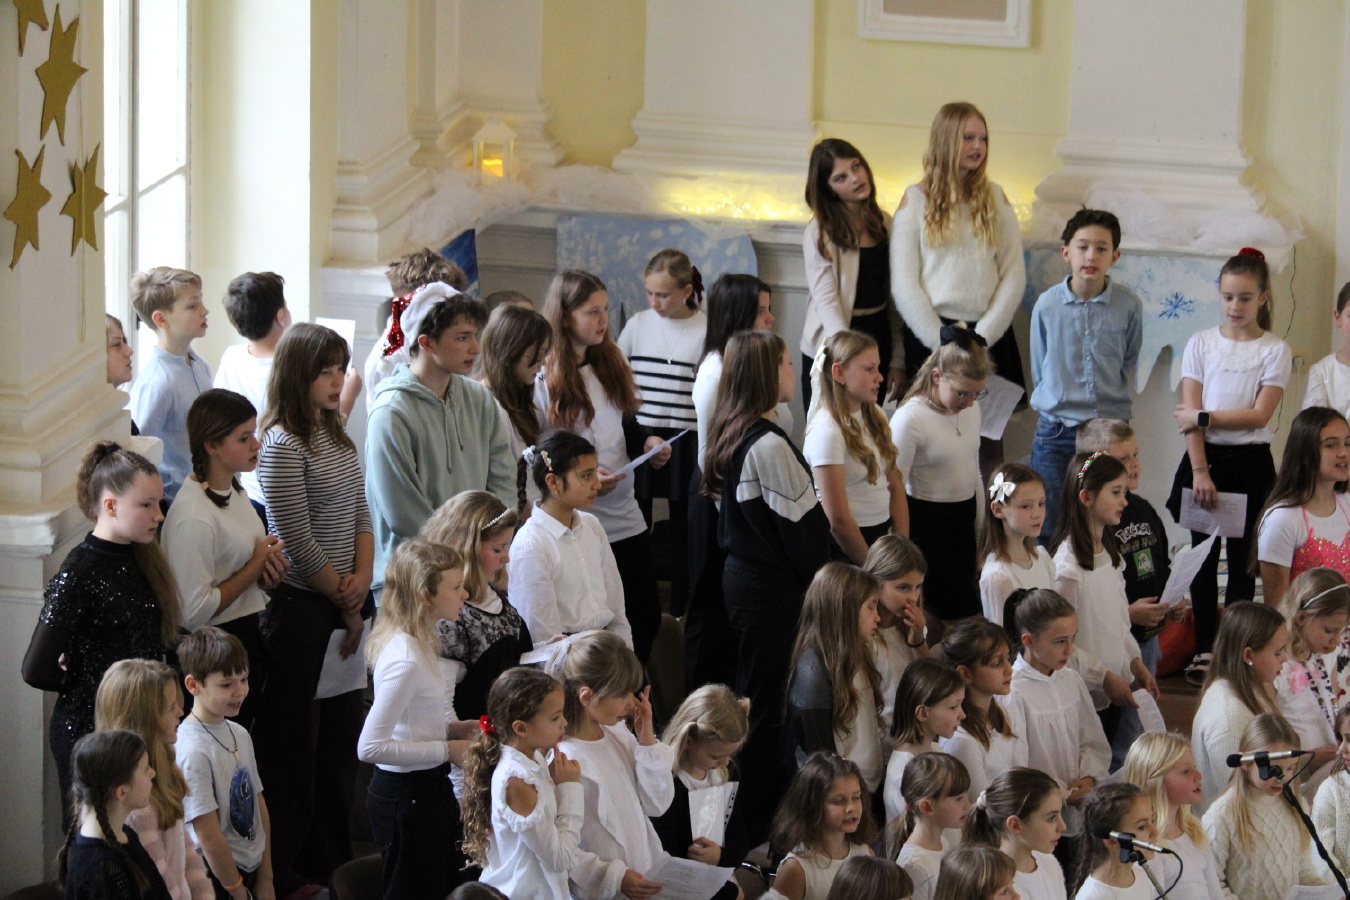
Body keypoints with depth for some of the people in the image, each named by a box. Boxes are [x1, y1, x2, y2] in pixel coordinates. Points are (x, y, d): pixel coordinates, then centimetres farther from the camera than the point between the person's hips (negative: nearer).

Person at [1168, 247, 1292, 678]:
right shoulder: (1201, 343, 4)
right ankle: (1204, 648, 10)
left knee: (1242, 558, 1)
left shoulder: (1275, 351, -1)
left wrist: (1205, 418, -14)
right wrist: (1200, 471, -11)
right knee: (1203, 556, 4)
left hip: (1250, 463, -2)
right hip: (1205, 458, 2)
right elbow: (1189, 413, -2)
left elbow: (1259, 415, -10)